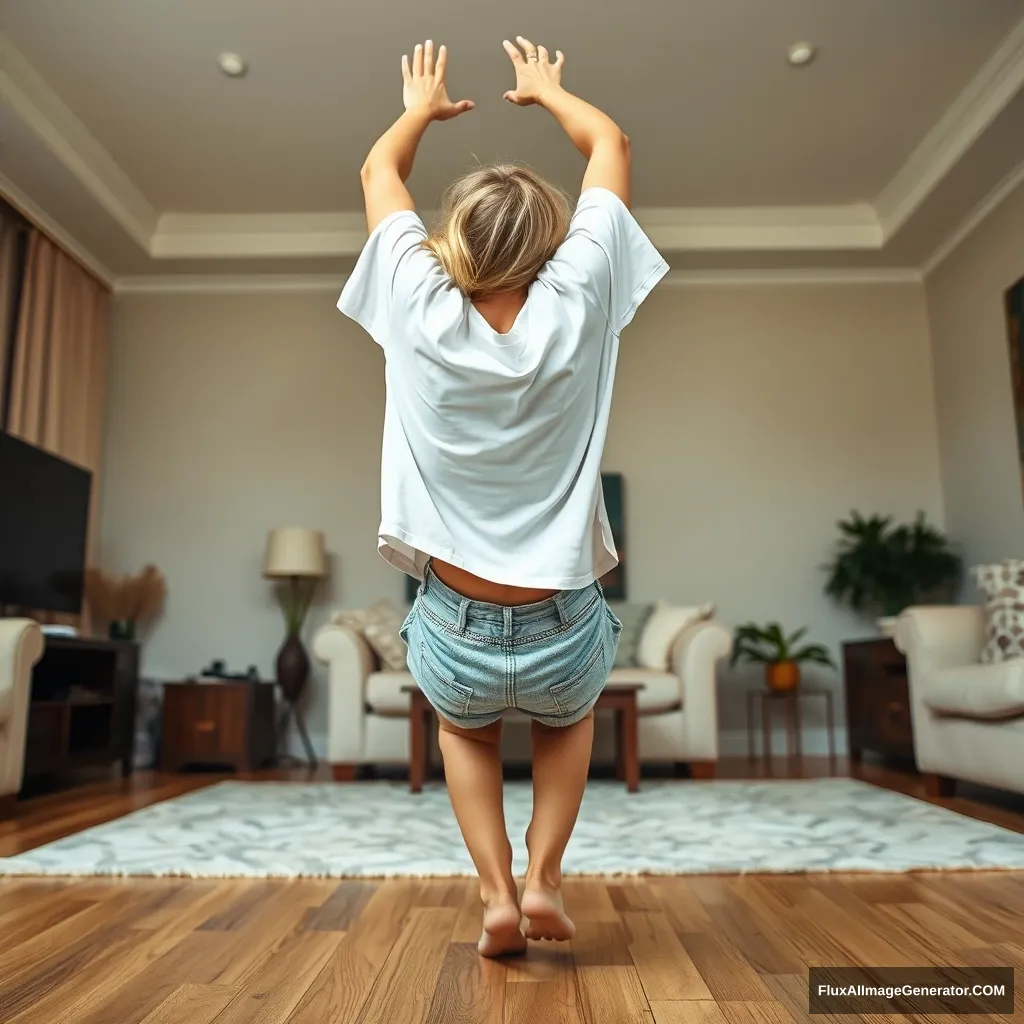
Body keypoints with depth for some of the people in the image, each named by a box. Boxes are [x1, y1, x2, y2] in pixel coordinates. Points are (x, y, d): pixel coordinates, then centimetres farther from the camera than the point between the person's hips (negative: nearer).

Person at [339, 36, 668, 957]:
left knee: (465, 728, 35)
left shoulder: (423, 310, -10)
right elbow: (612, 144, 8)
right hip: (565, 632, 0)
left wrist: (421, 109, 30)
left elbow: (379, 172, 12)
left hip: (458, 633, 1)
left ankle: (497, 891, 21)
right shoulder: (574, 303, -11)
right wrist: (547, 90, 25)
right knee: (569, 720, 36)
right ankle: (544, 878, 22)